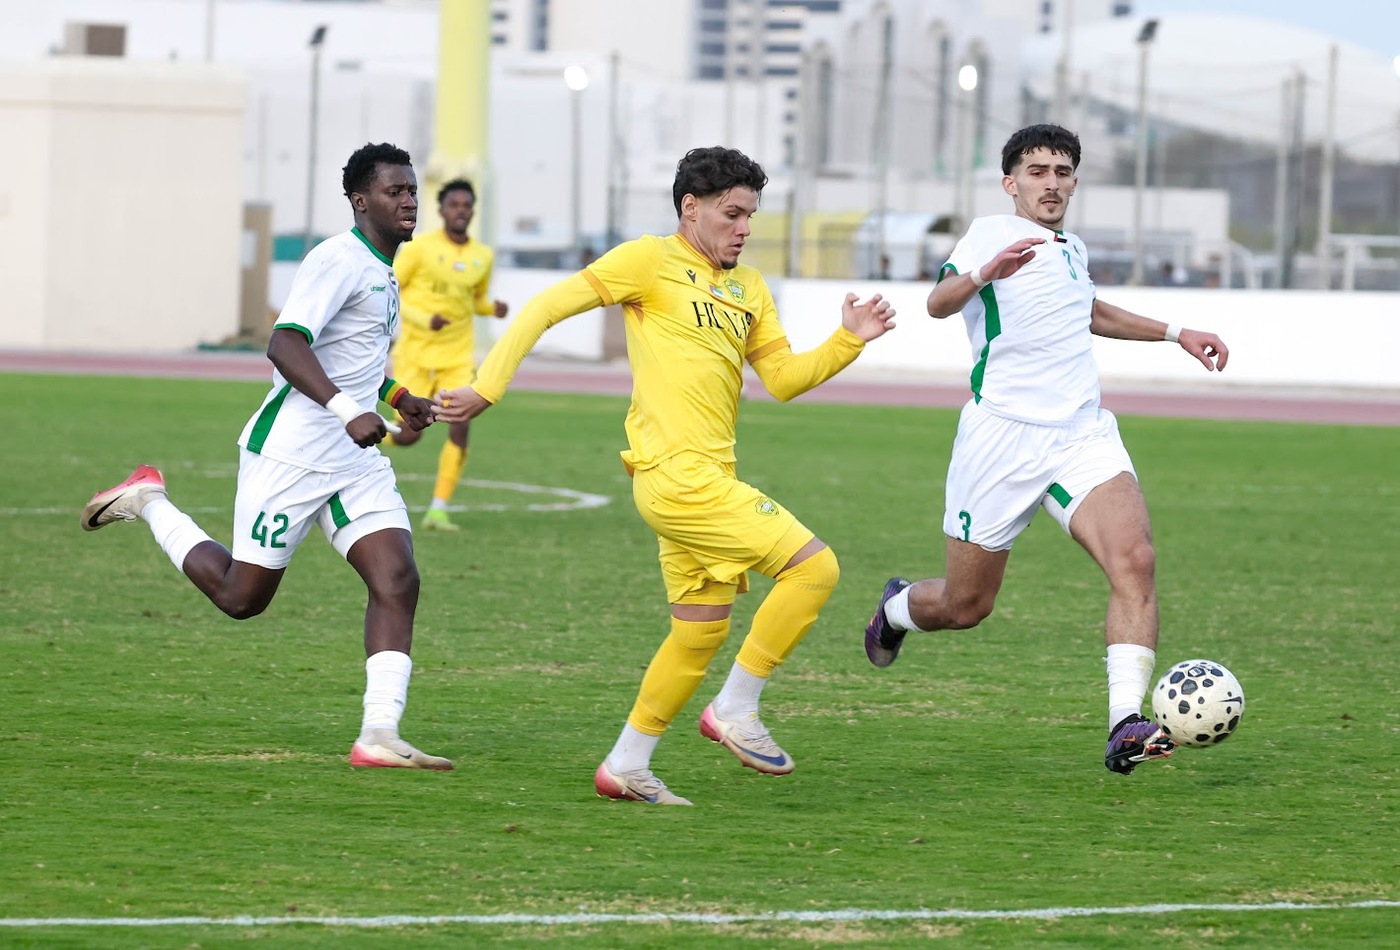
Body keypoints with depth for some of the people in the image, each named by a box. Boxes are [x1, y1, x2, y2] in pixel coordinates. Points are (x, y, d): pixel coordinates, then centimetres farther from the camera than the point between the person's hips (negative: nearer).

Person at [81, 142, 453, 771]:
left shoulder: (383, 271, 17)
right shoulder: (338, 260, -14)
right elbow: (285, 344, -27)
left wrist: (398, 398, 22)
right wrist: (347, 410, -37)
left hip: (356, 460, 8)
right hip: (290, 453, -8)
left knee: (398, 581, -11)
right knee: (242, 596, 2)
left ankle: (378, 738, -15)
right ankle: (148, 502, 25)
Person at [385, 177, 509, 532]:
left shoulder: (482, 256, 5)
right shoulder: (420, 247, -9)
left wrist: (493, 308, -4)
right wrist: (425, 320, -21)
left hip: (458, 357, 3)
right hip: (416, 353, -3)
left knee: (461, 426, -15)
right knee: (409, 435, -6)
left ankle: (438, 510, -8)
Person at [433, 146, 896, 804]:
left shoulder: (748, 289, 19)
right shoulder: (650, 261, -4)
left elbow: (783, 378, 14)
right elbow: (546, 307, -5)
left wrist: (848, 340, -1)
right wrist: (485, 389, -10)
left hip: (705, 478, 8)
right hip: (678, 474, -8)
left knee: (702, 627, 11)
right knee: (813, 567, -13)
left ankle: (626, 767, 21)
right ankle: (736, 711, -5)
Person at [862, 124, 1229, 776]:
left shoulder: (1072, 250, 17)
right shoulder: (993, 234, -5)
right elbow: (940, 302, -24)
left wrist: (1174, 333, 36)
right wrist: (983, 273, -45)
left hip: (1084, 435, 5)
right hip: (1003, 438, -5)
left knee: (1135, 560, -22)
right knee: (965, 607, 6)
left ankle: (1126, 727, -30)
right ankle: (895, 610, 43)